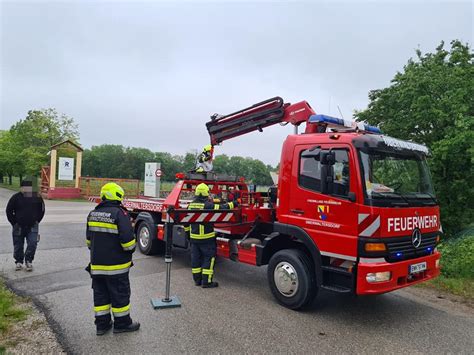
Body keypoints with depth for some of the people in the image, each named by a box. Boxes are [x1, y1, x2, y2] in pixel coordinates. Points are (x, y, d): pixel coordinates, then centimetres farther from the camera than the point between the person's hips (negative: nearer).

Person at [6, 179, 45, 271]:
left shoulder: (37, 197, -3)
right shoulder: (16, 197, -7)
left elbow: (41, 210, 10)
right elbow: (9, 211, 1)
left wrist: (36, 221, 5)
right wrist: (14, 223, -2)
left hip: (32, 227, 0)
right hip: (19, 227, 0)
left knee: (32, 244, -9)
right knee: (18, 245, 9)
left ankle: (28, 261, 8)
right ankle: (19, 262, 27)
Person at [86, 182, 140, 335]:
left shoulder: (93, 214, 7)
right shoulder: (119, 213, -18)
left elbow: (88, 239, 16)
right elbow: (128, 239, -22)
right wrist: (130, 249, -1)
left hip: (96, 264, 7)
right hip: (116, 265, -7)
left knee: (100, 293, 16)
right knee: (120, 294, 7)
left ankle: (102, 323, 25)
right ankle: (122, 323, 19)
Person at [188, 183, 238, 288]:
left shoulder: (191, 205, 5)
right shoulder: (207, 205, -17)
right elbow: (221, 208, -17)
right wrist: (232, 204, -4)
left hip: (194, 237, 7)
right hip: (206, 237, -7)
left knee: (196, 258, 14)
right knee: (209, 258, 3)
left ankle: (197, 280, 22)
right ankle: (206, 281, 3)